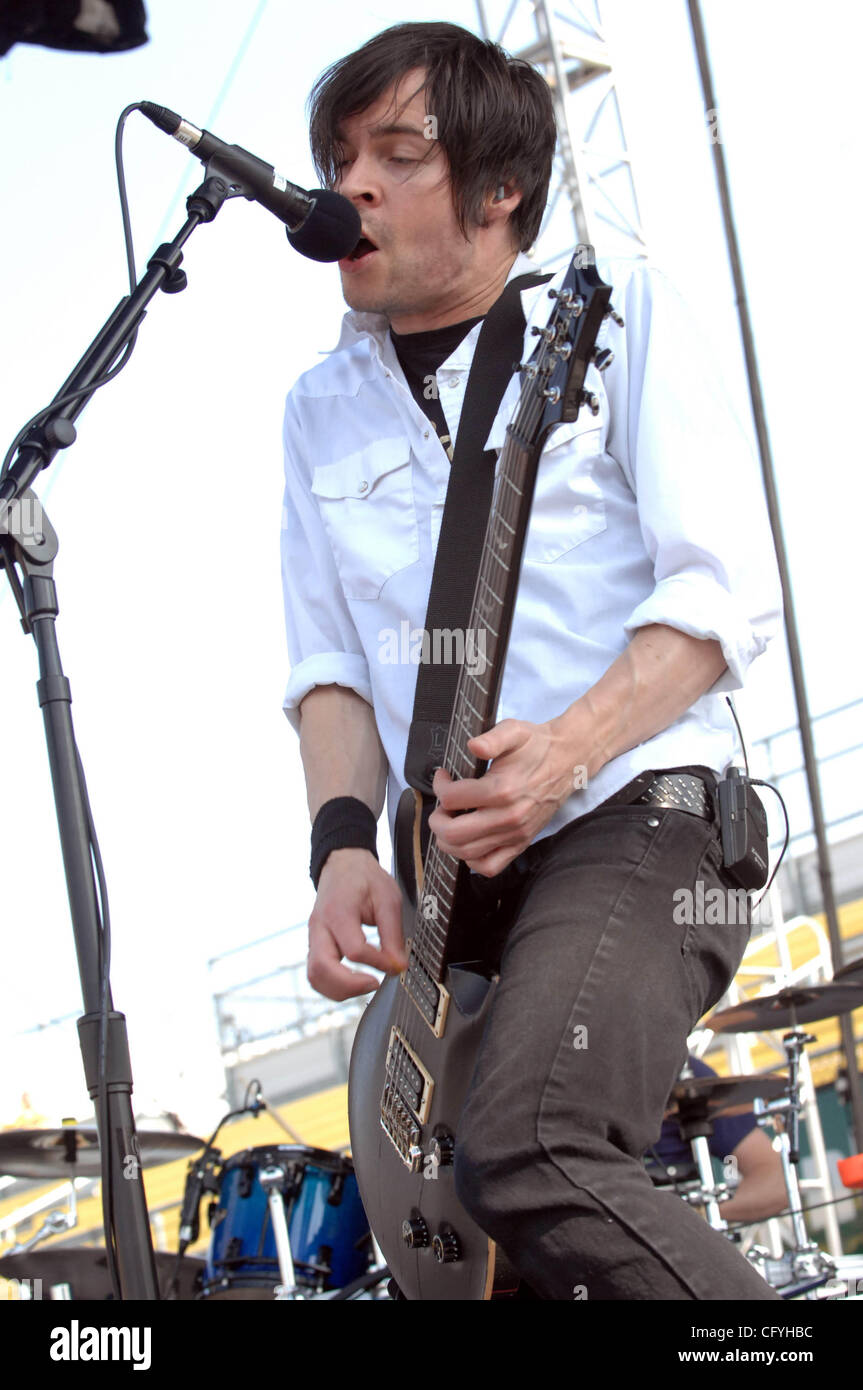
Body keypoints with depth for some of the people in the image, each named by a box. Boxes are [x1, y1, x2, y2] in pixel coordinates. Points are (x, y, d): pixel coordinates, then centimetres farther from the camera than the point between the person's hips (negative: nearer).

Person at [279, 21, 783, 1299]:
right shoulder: (322, 410, 16)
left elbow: (729, 590, -6)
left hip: (636, 822, -6)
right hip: (452, 878, 6)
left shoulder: (619, 314, 2)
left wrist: (569, 749, -22)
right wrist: (345, 843, -8)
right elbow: (327, 662, 12)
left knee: (525, 1158, -30)